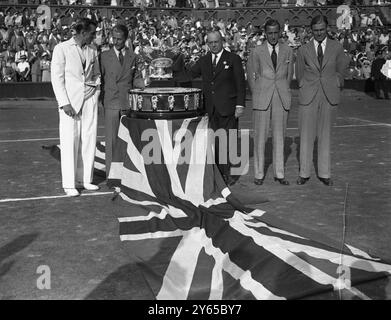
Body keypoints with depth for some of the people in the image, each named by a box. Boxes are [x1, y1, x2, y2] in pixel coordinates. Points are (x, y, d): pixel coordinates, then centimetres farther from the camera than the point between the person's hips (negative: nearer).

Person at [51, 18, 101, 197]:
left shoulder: (92, 51, 12)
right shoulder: (61, 49, -2)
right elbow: (57, 78, -5)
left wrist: (96, 87, 6)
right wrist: (64, 103, -13)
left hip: (89, 99, 5)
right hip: (70, 101, -5)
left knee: (89, 140, 4)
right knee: (70, 141, -5)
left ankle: (84, 179, 15)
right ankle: (69, 184, 1)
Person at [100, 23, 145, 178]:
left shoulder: (133, 57, 11)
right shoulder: (104, 56, 6)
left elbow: (136, 79, 12)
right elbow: (100, 78, 7)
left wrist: (145, 86, -8)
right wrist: (102, 98, -2)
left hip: (128, 102, 2)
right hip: (111, 103, -2)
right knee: (111, 139, -2)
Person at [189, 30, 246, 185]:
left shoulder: (233, 59, 3)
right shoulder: (203, 61, 15)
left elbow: (240, 83, 0)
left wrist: (240, 105, -7)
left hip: (228, 108, -3)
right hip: (210, 108, 3)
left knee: (227, 141, -1)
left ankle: (227, 174, 9)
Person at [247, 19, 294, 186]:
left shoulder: (287, 51, 6)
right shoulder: (257, 52, -2)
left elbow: (289, 75, 14)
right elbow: (251, 76, 6)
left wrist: (283, 93, 11)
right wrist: (257, 96, 7)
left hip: (281, 98, 2)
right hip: (262, 99, -2)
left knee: (279, 136, 7)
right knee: (260, 136, -1)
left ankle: (279, 173, 15)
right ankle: (259, 174, 9)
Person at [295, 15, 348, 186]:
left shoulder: (336, 47, 4)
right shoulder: (303, 50, 3)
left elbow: (341, 69, 16)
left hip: (329, 96, 0)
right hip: (308, 97, 0)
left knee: (325, 135, 6)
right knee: (306, 135, 2)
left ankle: (324, 173, 14)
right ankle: (304, 173, 11)